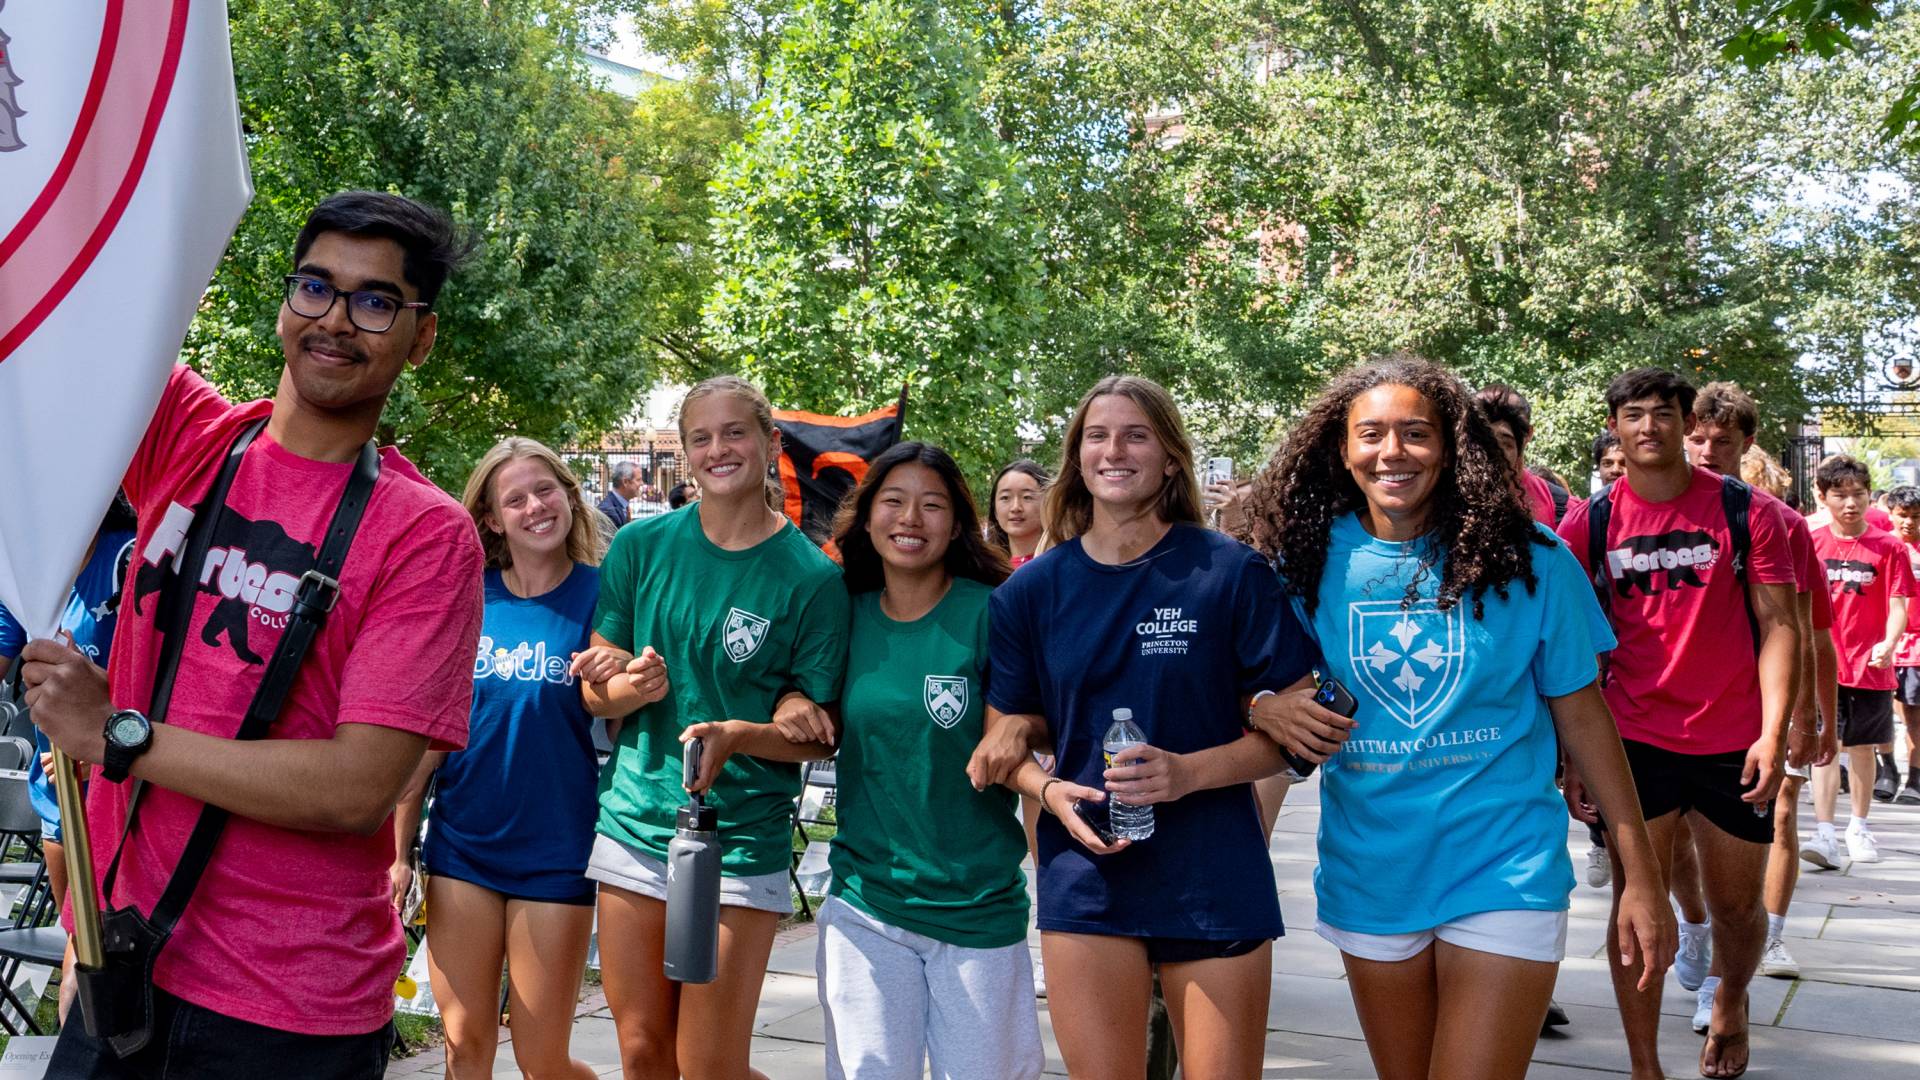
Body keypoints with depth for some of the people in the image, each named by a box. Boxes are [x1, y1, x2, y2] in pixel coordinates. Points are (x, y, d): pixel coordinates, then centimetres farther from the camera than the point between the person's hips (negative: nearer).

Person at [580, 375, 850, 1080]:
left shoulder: (813, 577, -5)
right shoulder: (641, 546, 2)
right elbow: (593, 691, 5)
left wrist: (738, 737, -23)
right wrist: (631, 688, -17)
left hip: (741, 843, -3)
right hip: (634, 828, 3)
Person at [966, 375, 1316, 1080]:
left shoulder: (1232, 573, -3)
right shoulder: (1031, 591, 5)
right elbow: (1008, 736, 11)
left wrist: (1188, 772, -17)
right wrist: (1051, 791, -11)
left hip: (1215, 880, -1)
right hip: (1086, 879, 2)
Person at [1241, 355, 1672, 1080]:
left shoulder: (1526, 559, -7)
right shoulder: (1309, 560, -2)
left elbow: (1581, 714, -1)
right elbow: (1258, 687, 8)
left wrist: (1641, 876, -2)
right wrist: (1267, 711, -18)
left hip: (1502, 874, -3)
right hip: (1369, 876, 3)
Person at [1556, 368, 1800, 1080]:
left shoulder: (1744, 512, -3)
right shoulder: (1588, 525, 0)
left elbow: (1778, 627, -4)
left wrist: (1773, 733, -14)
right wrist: (1571, 755, -1)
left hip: (1734, 746, 0)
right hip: (1634, 742, 0)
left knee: (1738, 906, 12)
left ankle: (1730, 1005, 43)